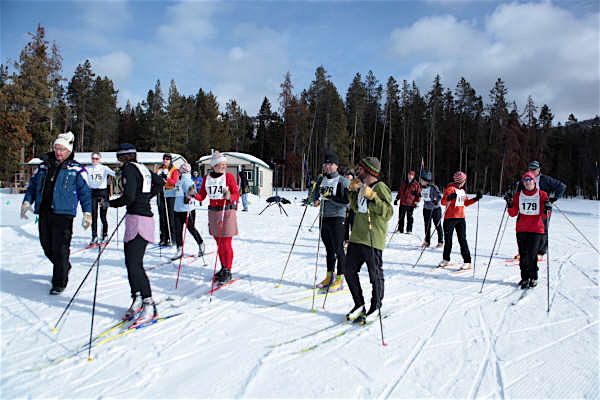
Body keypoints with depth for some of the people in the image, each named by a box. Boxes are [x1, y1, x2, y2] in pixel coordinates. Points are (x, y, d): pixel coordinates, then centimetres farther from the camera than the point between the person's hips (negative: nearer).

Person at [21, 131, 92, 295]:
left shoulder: (76, 170, -2)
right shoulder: (44, 166, 12)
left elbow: (85, 192, -1)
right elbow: (33, 184, 19)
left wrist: (87, 213, -8)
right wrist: (27, 201, 5)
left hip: (63, 213, -6)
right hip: (44, 212, 6)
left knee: (60, 248, -5)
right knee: (46, 245, 14)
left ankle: (59, 282, 6)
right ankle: (63, 268, 39)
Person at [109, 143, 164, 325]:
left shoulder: (129, 169, -9)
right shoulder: (143, 168, 17)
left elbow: (129, 197, -19)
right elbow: (160, 183, 30)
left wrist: (110, 203, -3)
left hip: (137, 219, -9)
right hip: (146, 215, 9)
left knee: (134, 264, -11)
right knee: (131, 261, 13)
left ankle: (149, 304, -9)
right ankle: (138, 299, 18)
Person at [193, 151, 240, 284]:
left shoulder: (229, 177, -5)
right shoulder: (207, 178, 7)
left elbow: (237, 195, -8)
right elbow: (202, 196, 10)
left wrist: (229, 196, -29)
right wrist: (194, 195, -9)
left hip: (227, 212, -4)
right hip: (213, 212, 4)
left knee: (226, 244, -3)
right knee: (219, 243, 12)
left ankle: (228, 272, 6)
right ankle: (223, 268, 26)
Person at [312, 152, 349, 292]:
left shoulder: (343, 181, -8)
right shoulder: (322, 179, 11)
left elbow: (346, 201, -15)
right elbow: (315, 194, 21)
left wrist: (330, 197, -22)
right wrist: (317, 199, -1)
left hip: (338, 218, -6)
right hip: (324, 218, 6)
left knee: (338, 249, -2)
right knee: (329, 248, 14)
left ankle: (339, 279, 6)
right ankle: (329, 276, 25)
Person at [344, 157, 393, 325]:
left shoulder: (380, 187, -11)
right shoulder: (362, 187, 14)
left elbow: (389, 213, -18)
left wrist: (372, 197, -25)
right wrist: (353, 191, 12)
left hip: (373, 239, -8)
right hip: (357, 237, 9)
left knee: (375, 275, 3)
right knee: (349, 270, 10)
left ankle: (376, 309, 20)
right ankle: (359, 305, 24)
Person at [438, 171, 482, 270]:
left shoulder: (462, 190, 14)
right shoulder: (451, 188, -7)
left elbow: (466, 203, 26)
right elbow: (443, 202, -16)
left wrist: (476, 198, 18)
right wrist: (449, 197, -35)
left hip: (461, 218, 5)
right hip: (450, 218, -5)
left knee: (462, 239, -1)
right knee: (448, 239, 4)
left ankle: (467, 262, -1)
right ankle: (446, 260, 20)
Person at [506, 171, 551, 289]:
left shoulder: (542, 195, 1)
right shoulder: (518, 195, 6)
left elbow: (544, 216, -1)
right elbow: (513, 213, 4)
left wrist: (547, 209, -21)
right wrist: (510, 204, -12)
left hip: (536, 229, -2)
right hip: (521, 229, 2)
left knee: (532, 254, -8)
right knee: (523, 254, 2)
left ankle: (533, 278, 10)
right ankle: (524, 277, 15)